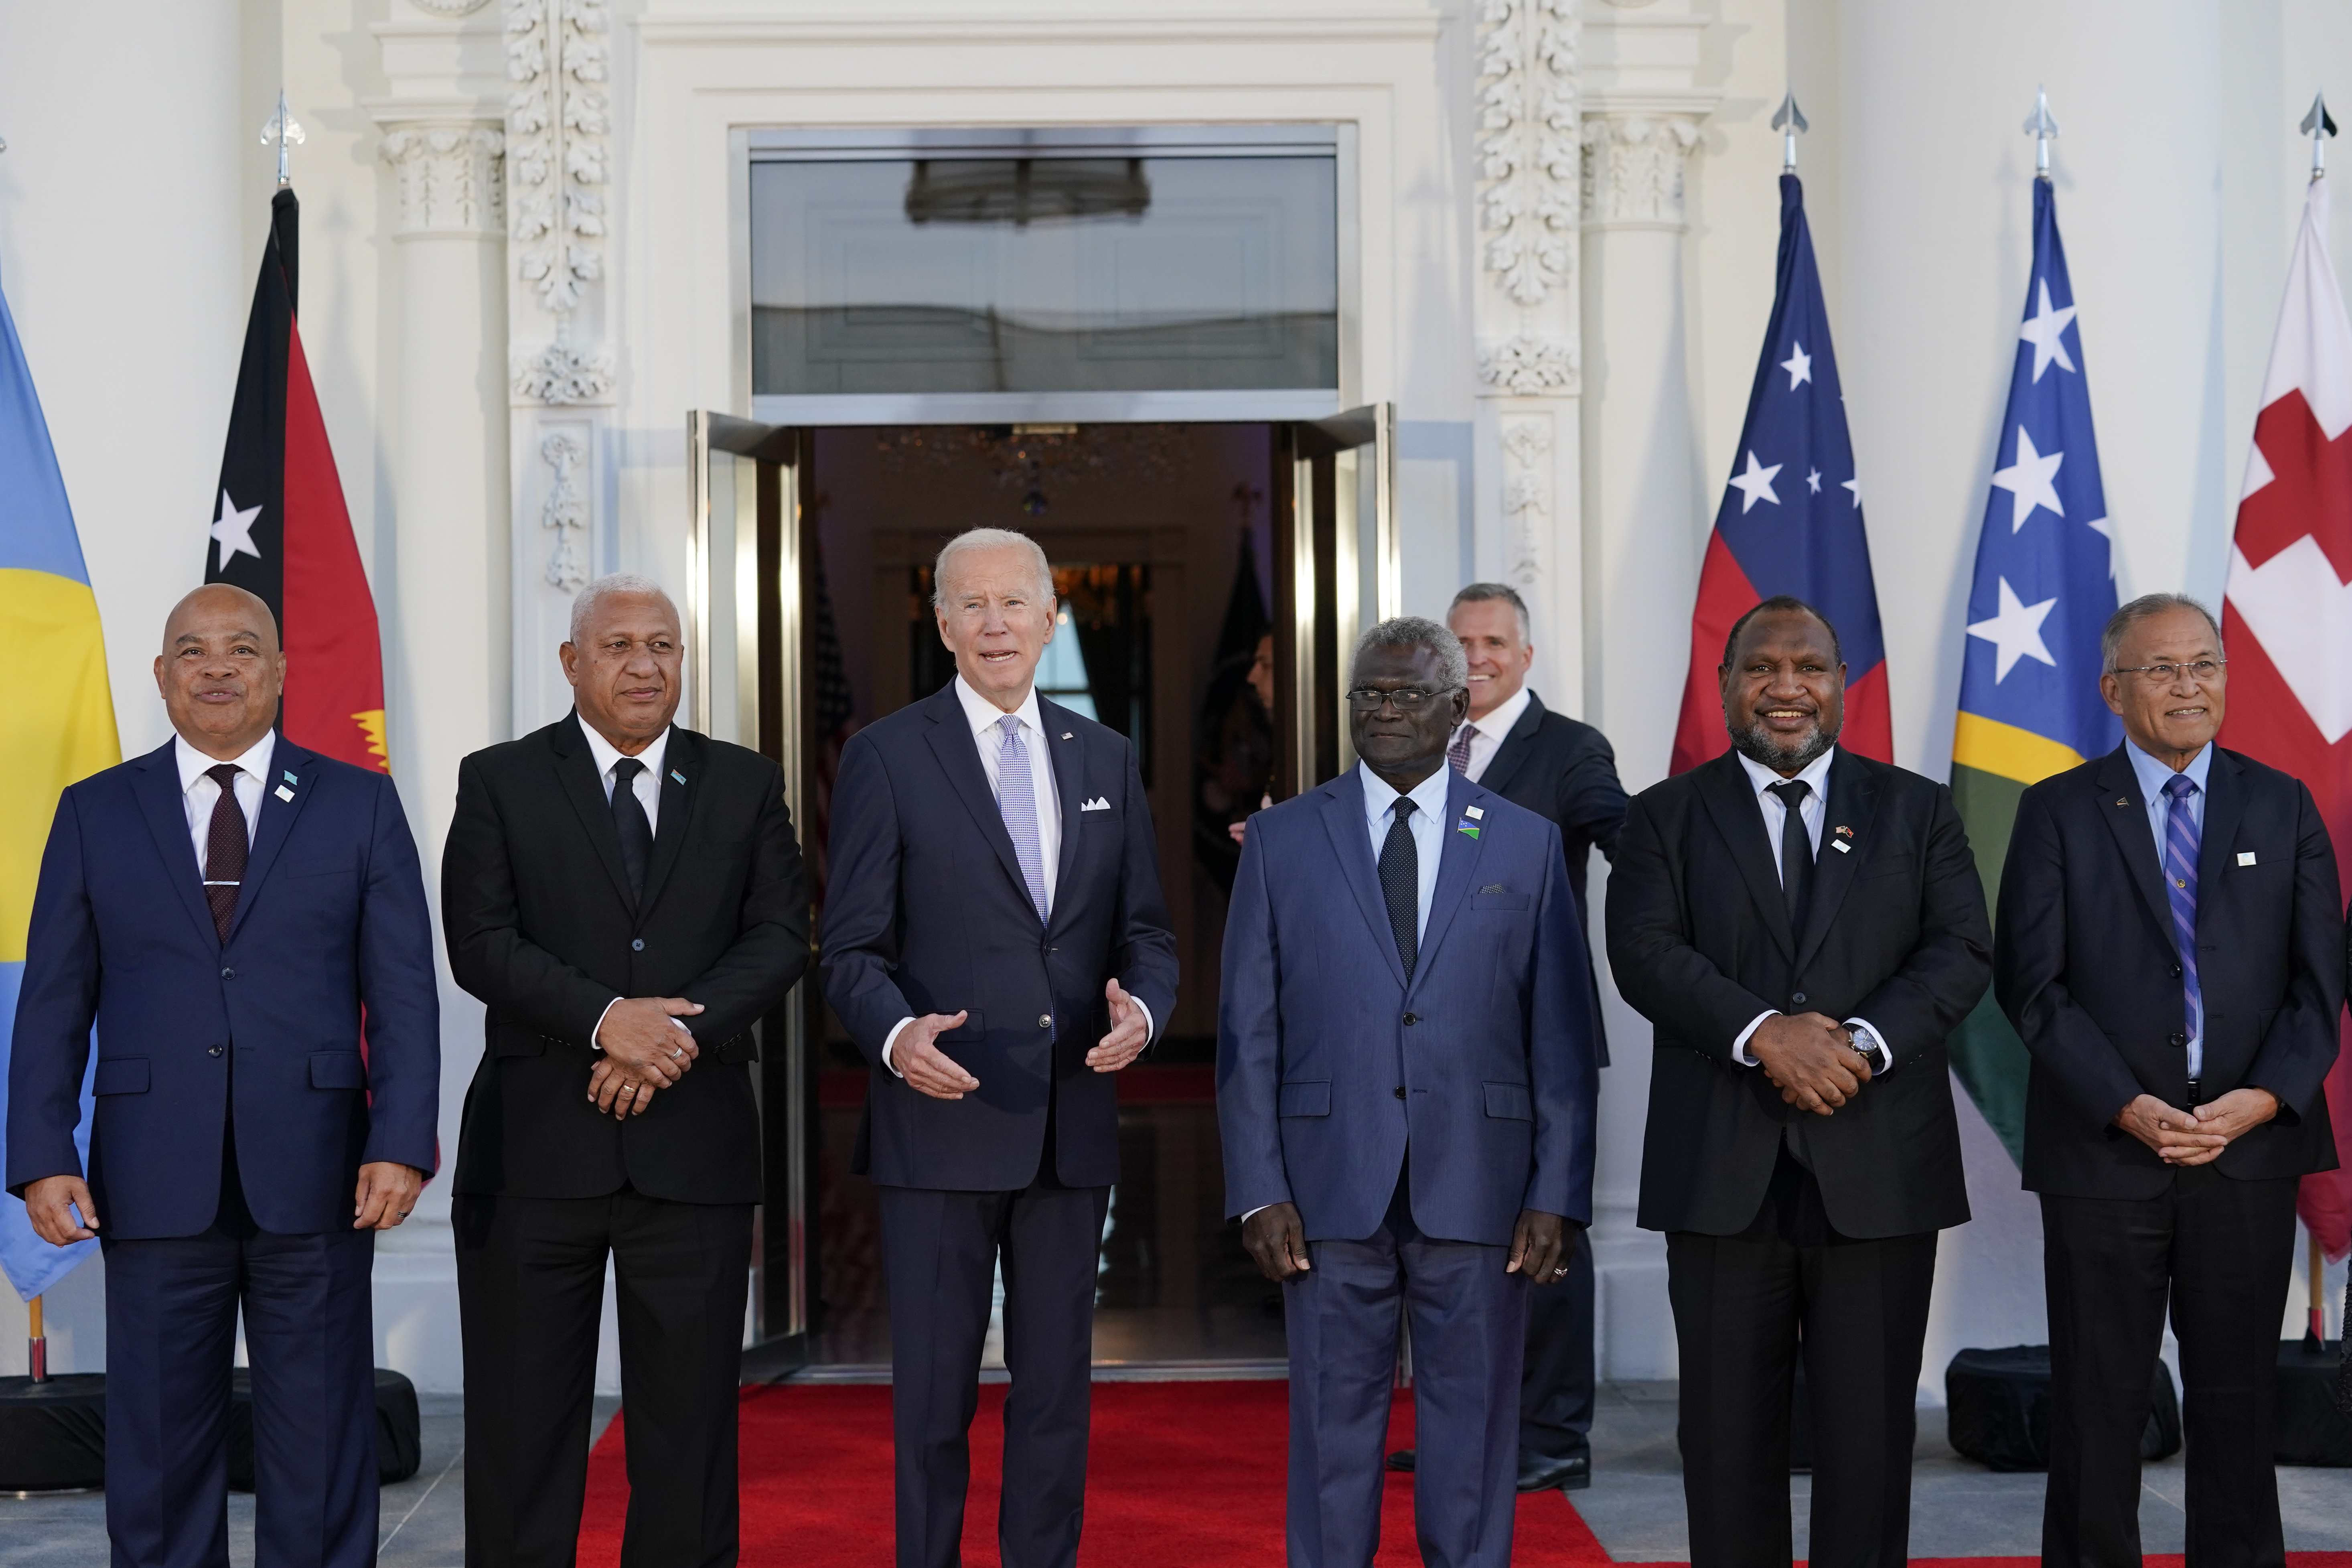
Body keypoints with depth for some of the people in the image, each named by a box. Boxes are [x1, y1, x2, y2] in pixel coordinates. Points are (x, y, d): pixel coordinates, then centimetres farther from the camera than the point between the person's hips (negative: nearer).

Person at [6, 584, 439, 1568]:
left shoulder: (359, 805, 6)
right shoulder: (96, 813, 9)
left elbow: (404, 994, 2)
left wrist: (402, 1144, -9)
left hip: (314, 1184, -1)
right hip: (154, 1183, 1)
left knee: (321, 1446, 6)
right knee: (158, 1448, 7)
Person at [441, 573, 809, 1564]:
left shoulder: (746, 786, 9)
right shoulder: (500, 783, 4)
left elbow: (782, 936, 0)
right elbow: (480, 944, -6)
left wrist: (680, 1033, -15)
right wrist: (605, 1019, -19)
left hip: (694, 1148, 1)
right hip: (536, 1148, -1)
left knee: (689, 1419, 6)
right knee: (522, 1420, 4)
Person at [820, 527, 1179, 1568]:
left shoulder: (1107, 759, 11)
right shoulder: (887, 756, -1)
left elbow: (1146, 931, 12)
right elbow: (853, 949, -4)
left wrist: (1141, 1006, -10)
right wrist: (895, 1034, -24)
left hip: (1072, 1124, 4)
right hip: (942, 1122, -3)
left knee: (1058, 1385, 11)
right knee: (934, 1390, 4)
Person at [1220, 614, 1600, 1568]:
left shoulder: (1527, 844, 6)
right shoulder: (1282, 840, 6)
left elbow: (1562, 1039, 4)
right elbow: (1247, 1032, 3)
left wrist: (1558, 1196, -4)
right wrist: (1257, 1191, -5)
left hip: (1478, 1192, 0)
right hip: (1330, 1191, 0)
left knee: (1473, 1437, 7)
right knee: (1333, 1430, 6)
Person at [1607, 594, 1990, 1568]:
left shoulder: (1917, 812, 11)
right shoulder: (1667, 817, 9)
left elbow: (1962, 951, 0)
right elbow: (1643, 952, -5)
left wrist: (1867, 1042, -17)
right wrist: (1763, 1034, -20)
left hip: (1879, 1165, 0)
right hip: (1721, 1169, 0)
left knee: (1870, 1429, 5)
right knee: (1729, 1425, 6)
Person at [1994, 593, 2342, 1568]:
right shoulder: (2059, 813, 2)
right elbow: (2030, 982, -4)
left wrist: (2261, 1100, -11)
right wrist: (2127, 1106, -14)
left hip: (2251, 1149, 2)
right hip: (2103, 1150, -2)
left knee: (2237, 1400, 10)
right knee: (2098, 1405, 5)